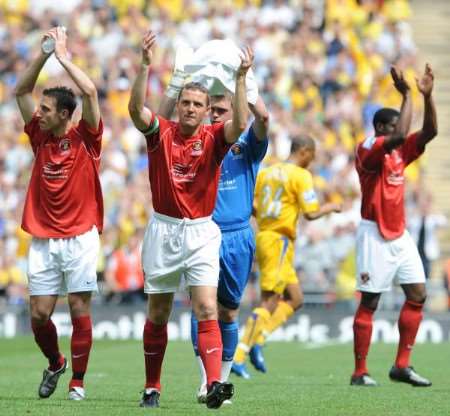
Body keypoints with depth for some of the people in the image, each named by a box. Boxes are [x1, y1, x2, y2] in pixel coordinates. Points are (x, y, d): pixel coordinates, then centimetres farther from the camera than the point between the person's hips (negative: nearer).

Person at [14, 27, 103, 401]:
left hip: (80, 239, -4)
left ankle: (77, 382, 4)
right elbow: (22, 91, 8)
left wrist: (63, 56, -9)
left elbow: (90, 92, -15)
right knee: (39, 314, 1)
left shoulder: (85, 139, -3)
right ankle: (55, 363, 27)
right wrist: (44, 54, 0)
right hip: (43, 240, 4)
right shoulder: (40, 137, 8)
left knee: (80, 310, -3)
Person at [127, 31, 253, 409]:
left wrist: (241, 78, -29)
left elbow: (240, 124, -22)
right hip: (163, 231, 1)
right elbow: (137, 110, -19)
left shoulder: (213, 139, -2)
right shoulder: (161, 133, -1)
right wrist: (145, 66, -30)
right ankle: (152, 388, 20)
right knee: (158, 315, 9)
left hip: (201, 233, -1)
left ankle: (214, 385, -25)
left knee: (207, 311, -14)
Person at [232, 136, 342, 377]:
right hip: (279, 241, -9)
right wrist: (331, 207, 5)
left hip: (263, 237, 9)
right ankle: (238, 356, -13)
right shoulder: (301, 175, -8)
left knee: (295, 299, 15)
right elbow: (311, 213, -13)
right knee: (269, 304, -8)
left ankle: (258, 339, 2)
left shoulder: (267, 172, 13)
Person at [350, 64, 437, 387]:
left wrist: (427, 96, -5)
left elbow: (430, 131, 7)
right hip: (375, 235, -8)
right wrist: (407, 95, -23)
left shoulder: (400, 152, 11)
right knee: (370, 302, -5)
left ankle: (402, 366, 6)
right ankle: (360, 372, -1)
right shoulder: (368, 149, -11)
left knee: (418, 295, 2)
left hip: (400, 234, 8)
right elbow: (398, 137, -28)